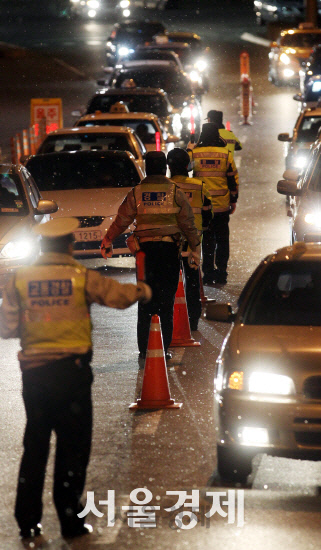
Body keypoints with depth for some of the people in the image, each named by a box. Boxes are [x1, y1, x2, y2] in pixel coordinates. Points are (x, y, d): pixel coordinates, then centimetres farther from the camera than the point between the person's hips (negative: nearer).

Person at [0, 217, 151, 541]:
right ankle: (70, 519, 6)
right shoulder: (82, 278, -5)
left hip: (33, 372, 2)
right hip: (71, 368, -2)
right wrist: (143, 291, 24)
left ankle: (27, 521, 12)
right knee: (73, 445, 6)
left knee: (34, 445, 12)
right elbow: (120, 295, 3)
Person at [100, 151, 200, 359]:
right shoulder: (175, 192, 0)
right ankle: (165, 348, 2)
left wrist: (107, 241, 16)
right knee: (167, 300, 5)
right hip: (169, 248, -1)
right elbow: (188, 224, -1)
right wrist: (196, 248, 7)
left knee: (144, 301, 7)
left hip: (145, 248, 1)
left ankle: (144, 349, 6)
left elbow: (122, 221, 4)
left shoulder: (136, 193, 1)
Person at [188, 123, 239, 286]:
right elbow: (233, 178, 2)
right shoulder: (225, 154, -2)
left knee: (207, 240, 6)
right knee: (222, 239, 9)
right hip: (222, 205, 0)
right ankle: (221, 274, 8)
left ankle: (208, 274, 4)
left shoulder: (193, 154, -3)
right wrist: (233, 200, 10)